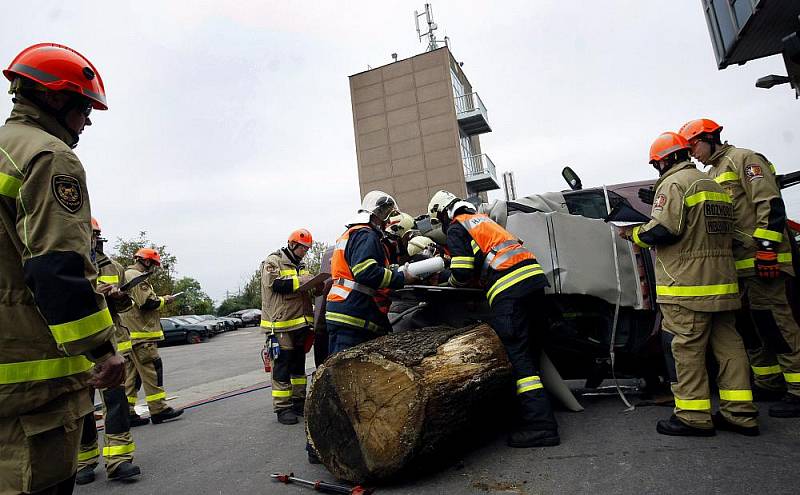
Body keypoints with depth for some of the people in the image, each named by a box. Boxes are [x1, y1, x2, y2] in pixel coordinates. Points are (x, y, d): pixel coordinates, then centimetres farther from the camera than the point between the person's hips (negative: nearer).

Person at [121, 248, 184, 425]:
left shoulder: (127, 275, 22)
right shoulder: (137, 277, -12)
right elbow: (147, 302, -21)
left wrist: (158, 299, 12)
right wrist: (163, 300, -5)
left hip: (130, 335, 11)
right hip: (141, 334, -11)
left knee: (131, 374, 11)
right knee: (152, 372, -6)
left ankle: (128, 412, 14)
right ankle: (158, 410, -2)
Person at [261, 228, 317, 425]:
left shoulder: (300, 266, 19)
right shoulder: (273, 261, -5)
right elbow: (276, 284, -19)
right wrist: (301, 281, -21)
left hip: (300, 324, 8)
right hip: (280, 325, -8)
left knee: (299, 365, 15)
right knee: (282, 367, -3)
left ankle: (298, 401, 26)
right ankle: (282, 407, 5)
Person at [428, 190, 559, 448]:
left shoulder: (456, 228, 3)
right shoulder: (482, 218, 28)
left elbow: (462, 273, -5)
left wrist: (452, 281, 17)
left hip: (509, 288, -9)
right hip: (534, 276, 9)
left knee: (517, 355, -8)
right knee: (529, 351, 14)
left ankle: (540, 424, -11)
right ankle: (536, 410, 24)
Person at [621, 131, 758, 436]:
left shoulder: (673, 184, -9)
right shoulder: (714, 185, 20)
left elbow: (663, 229, -19)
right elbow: (719, 231, 22)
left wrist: (634, 235, -2)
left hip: (686, 285, -9)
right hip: (722, 283, 9)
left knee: (687, 349, -3)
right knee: (727, 344, 11)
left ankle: (693, 416, 2)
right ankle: (740, 413, 17)